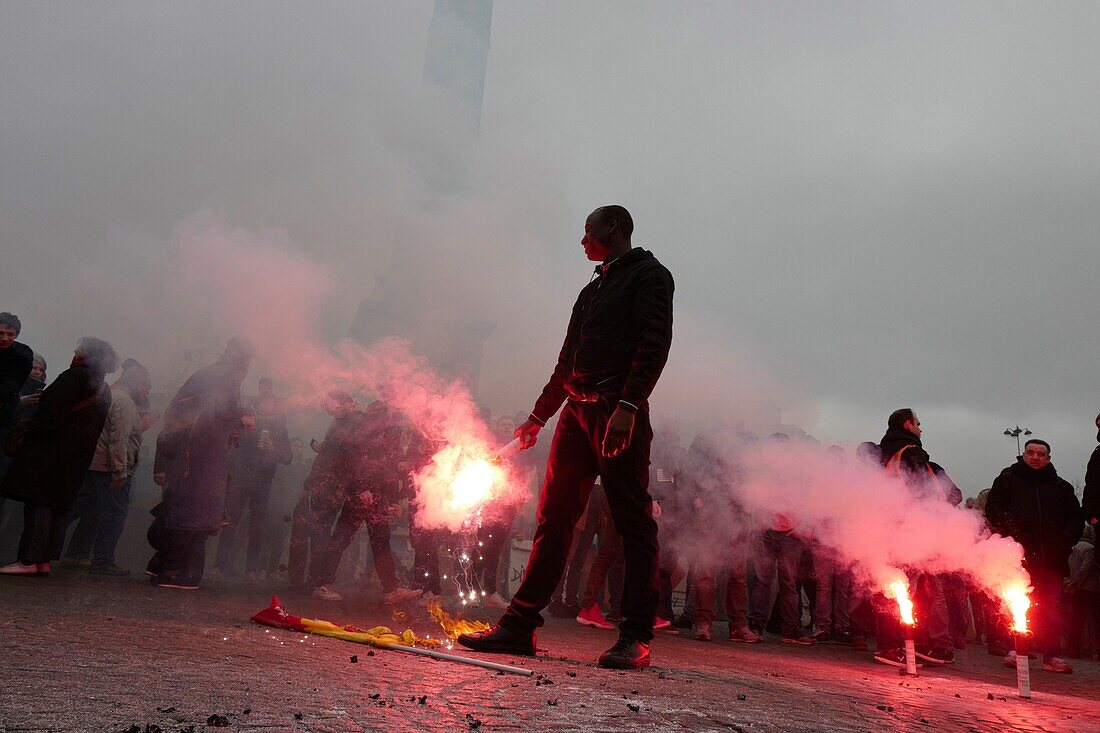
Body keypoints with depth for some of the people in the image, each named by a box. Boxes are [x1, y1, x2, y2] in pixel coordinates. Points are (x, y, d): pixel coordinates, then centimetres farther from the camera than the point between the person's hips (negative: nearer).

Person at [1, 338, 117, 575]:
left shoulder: (75, 376, -7)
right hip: (79, 456, 8)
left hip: (52, 449, -8)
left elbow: (53, 411, -15)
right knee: (59, 506, 7)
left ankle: (29, 560, -12)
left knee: (38, 503, -9)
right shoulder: (104, 392, 18)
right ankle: (45, 561, 7)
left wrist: (32, 433, -7)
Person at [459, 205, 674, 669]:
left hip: (618, 412, -8)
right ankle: (519, 626, 6)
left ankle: (636, 637, -1)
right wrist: (537, 417, 25)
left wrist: (627, 406, -22)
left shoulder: (648, 274, 5)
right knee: (553, 518, 4)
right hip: (577, 411, 8)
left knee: (633, 521, -5)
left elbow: (654, 345, -11)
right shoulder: (593, 289, 28)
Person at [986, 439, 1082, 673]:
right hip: (1019, 556, -3)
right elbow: (993, 509, 3)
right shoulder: (1008, 478, 9)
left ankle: (1052, 655, 8)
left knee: (1052, 606, 2)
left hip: (1051, 557, 3)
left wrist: (1064, 543, 2)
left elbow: (1075, 519, 19)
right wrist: (1011, 533, -11)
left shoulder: (1061, 486, 17)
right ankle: (1014, 650, 3)